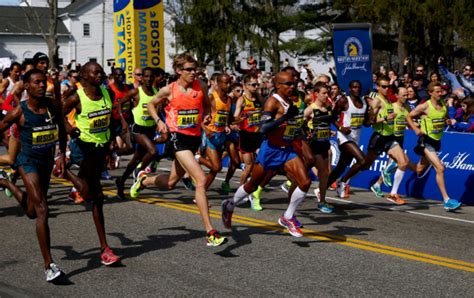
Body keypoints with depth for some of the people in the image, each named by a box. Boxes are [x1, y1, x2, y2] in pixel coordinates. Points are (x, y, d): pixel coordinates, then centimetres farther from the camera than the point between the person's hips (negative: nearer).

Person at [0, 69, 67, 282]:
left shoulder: (52, 107, -3)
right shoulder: (19, 112, -15)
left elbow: (62, 130, 13)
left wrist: (61, 154, 3)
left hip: (47, 160, 6)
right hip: (28, 162, -6)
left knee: (32, 212, 21)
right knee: (42, 210, -18)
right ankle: (49, 265, -16)